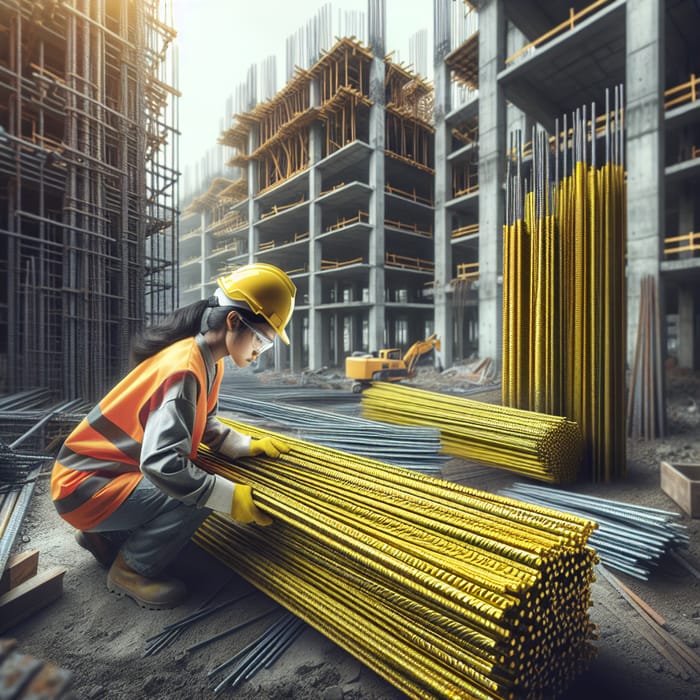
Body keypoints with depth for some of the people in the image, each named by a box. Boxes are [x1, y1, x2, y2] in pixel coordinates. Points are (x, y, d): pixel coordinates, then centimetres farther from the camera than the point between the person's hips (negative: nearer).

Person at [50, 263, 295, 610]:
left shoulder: (209, 361, -1)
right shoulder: (184, 369, -31)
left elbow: (206, 426, 8)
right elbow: (162, 464, -38)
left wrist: (249, 446, -4)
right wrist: (230, 497, -31)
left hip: (112, 468, 9)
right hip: (83, 484, -9)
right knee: (195, 498, -26)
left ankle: (105, 536, 21)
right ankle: (130, 570, 2)